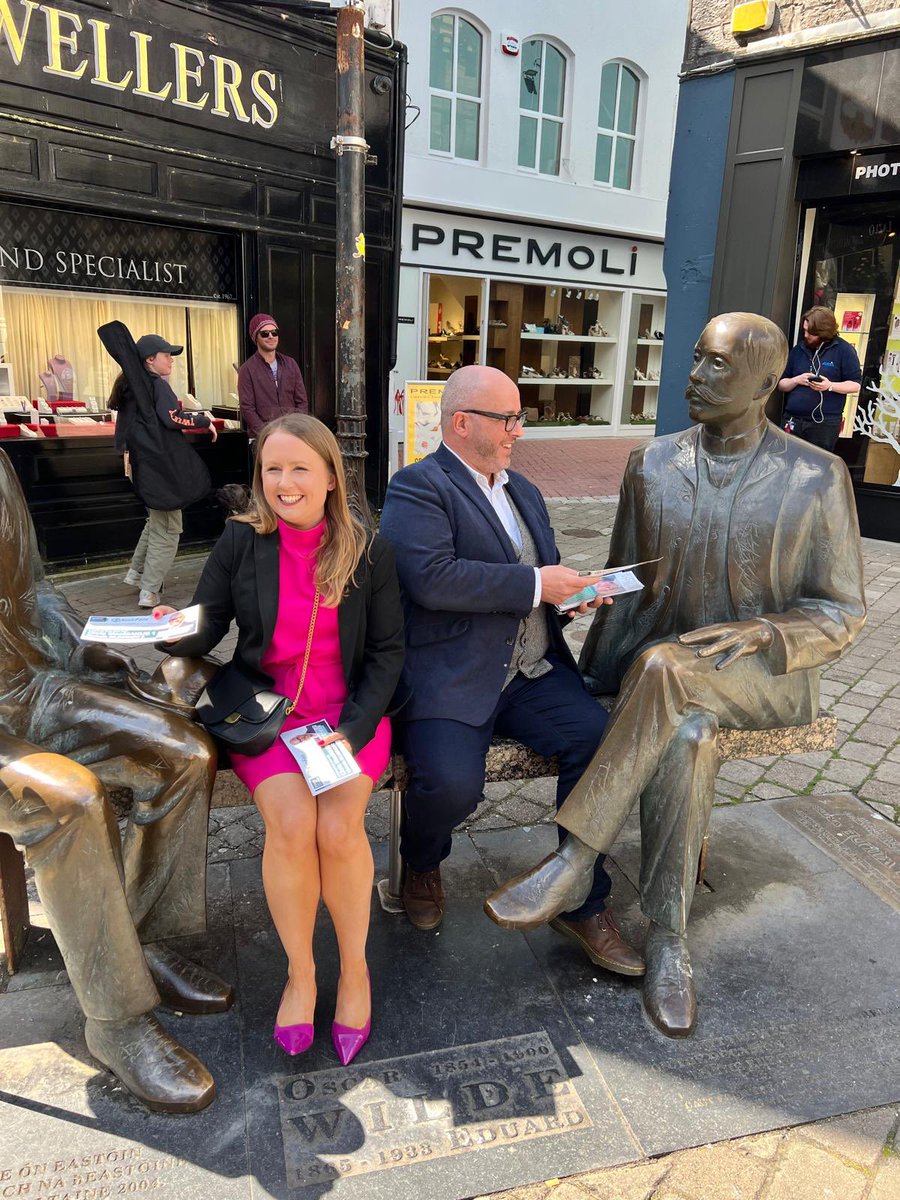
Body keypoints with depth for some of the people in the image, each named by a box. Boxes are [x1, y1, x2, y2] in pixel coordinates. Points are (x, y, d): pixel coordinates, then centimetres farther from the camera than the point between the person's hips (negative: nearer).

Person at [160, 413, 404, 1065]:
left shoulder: (368, 551, -1)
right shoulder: (241, 541, 1)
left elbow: (388, 650, 0)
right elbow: (206, 626, 1)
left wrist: (353, 728, -13)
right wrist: (174, 630, -23)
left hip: (350, 711, 0)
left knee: (339, 828, -22)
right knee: (291, 825, -23)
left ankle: (355, 967, 6)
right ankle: (300, 971, 3)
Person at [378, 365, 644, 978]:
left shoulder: (525, 490, 23)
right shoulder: (418, 486, -3)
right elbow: (432, 578, -19)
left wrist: (573, 589, 5)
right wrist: (535, 584, -15)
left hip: (534, 672, 7)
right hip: (450, 678, -6)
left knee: (602, 738, -18)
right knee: (451, 784, -28)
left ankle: (584, 903, 2)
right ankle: (422, 864, 12)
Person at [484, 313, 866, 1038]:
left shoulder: (818, 479, -3)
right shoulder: (651, 466, 5)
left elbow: (842, 610, 0)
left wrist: (760, 633, -21)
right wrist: (592, 689, -2)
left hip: (766, 674, -2)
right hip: (662, 674, 3)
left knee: (662, 666, -35)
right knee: (686, 738, -33)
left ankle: (573, 864, -26)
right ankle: (668, 940, -16)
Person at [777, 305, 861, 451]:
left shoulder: (843, 350, -1)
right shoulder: (798, 349, 10)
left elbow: (856, 384, -2)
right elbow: (781, 384, 13)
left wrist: (830, 386, -18)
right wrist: (796, 380, -8)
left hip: (825, 423, -4)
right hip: (793, 420, 4)